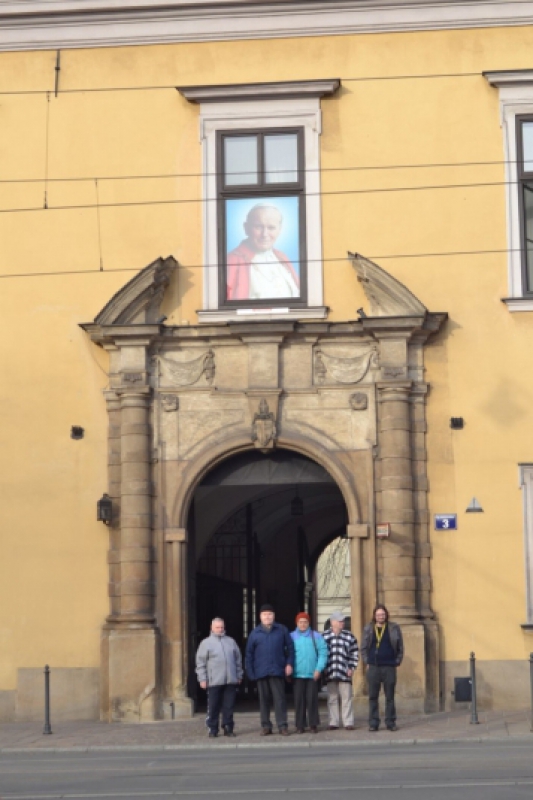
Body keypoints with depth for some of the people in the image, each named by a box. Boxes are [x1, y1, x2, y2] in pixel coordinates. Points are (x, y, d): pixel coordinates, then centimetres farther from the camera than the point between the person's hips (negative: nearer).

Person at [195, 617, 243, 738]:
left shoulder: (231, 641, 15)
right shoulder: (206, 643, 4)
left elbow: (238, 659, 19)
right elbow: (200, 663, 1)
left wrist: (239, 675, 15)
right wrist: (202, 679, -5)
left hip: (231, 681, 3)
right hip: (214, 682, -3)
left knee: (229, 706, 4)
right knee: (213, 707, -1)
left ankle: (228, 728, 11)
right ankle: (213, 729, 6)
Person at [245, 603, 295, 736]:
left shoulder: (282, 630, 5)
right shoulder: (255, 633, 7)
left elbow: (290, 647, 6)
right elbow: (249, 654, 6)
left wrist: (289, 663, -3)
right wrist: (250, 672, 0)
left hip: (277, 671, -1)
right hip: (261, 672, 2)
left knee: (280, 699, -3)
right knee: (264, 699, 7)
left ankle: (282, 725, 1)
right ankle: (265, 726, 13)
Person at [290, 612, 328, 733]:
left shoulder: (316, 636, 4)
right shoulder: (292, 637, 5)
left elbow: (323, 653, 1)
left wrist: (319, 669, -8)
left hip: (313, 674, 0)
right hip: (297, 674, 0)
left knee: (312, 699, -1)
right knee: (299, 700, 0)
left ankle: (313, 724, 8)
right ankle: (300, 725, 7)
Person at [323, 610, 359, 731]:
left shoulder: (349, 636, 6)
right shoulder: (325, 636, 6)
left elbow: (355, 653, 8)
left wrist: (352, 668, -1)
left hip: (345, 673, 0)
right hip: (330, 673, 0)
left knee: (346, 697, 0)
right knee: (332, 698, 5)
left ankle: (348, 722, 4)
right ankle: (333, 722, 10)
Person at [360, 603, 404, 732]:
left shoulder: (394, 628, 5)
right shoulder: (368, 629, 8)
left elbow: (400, 647, 7)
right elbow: (363, 647, 10)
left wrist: (397, 662, 0)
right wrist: (366, 662, 1)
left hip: (389, 667, -1)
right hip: (373, 667, 1)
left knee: (390, 696, 2)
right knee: (373, 696, 2)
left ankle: (391, 722, 8)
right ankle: (373, 723, 6)